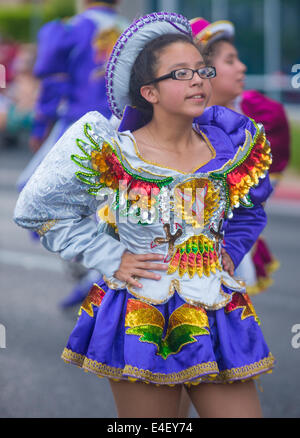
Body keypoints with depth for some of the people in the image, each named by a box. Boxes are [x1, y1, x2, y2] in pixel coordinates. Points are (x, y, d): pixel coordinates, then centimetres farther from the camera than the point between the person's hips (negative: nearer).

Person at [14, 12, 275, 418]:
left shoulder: (231, 148, 3)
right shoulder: (111, 154, -8)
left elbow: (249, 214, 25)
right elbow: (36, 209, 1)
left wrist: (229, 253, 9)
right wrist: (111, 259, -3)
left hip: (216, 317, 4)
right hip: (139, 320, -3)